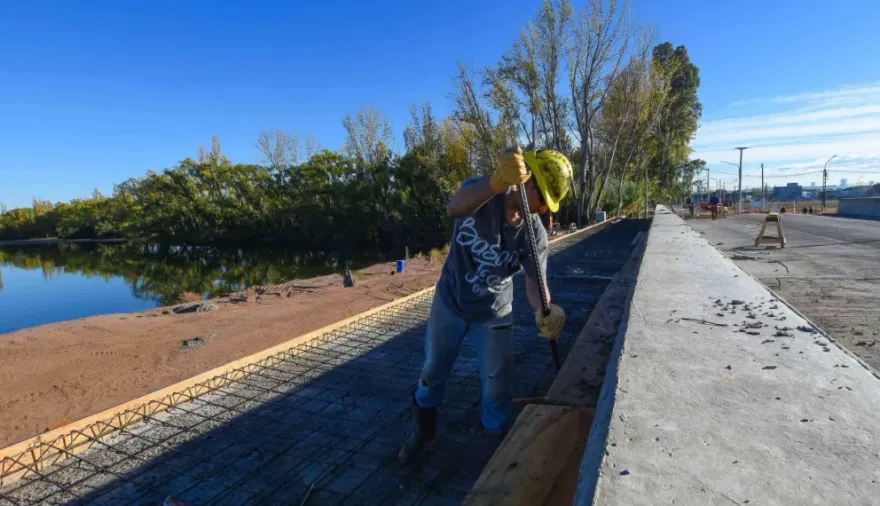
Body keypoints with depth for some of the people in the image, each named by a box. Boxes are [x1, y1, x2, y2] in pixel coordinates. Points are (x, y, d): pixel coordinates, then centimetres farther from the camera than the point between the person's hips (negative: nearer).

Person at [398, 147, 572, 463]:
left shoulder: (535, 234, -17)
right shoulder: (483, 191, -20)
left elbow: (535, 282, -27)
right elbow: (454, 209, -43)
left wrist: (544, 310, -50)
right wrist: (497, 183, -62)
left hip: (492, 314, 0)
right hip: (449, 301, 1)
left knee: (498, 390, 2)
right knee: (433, 371, 18)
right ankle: (423, 431, 44)